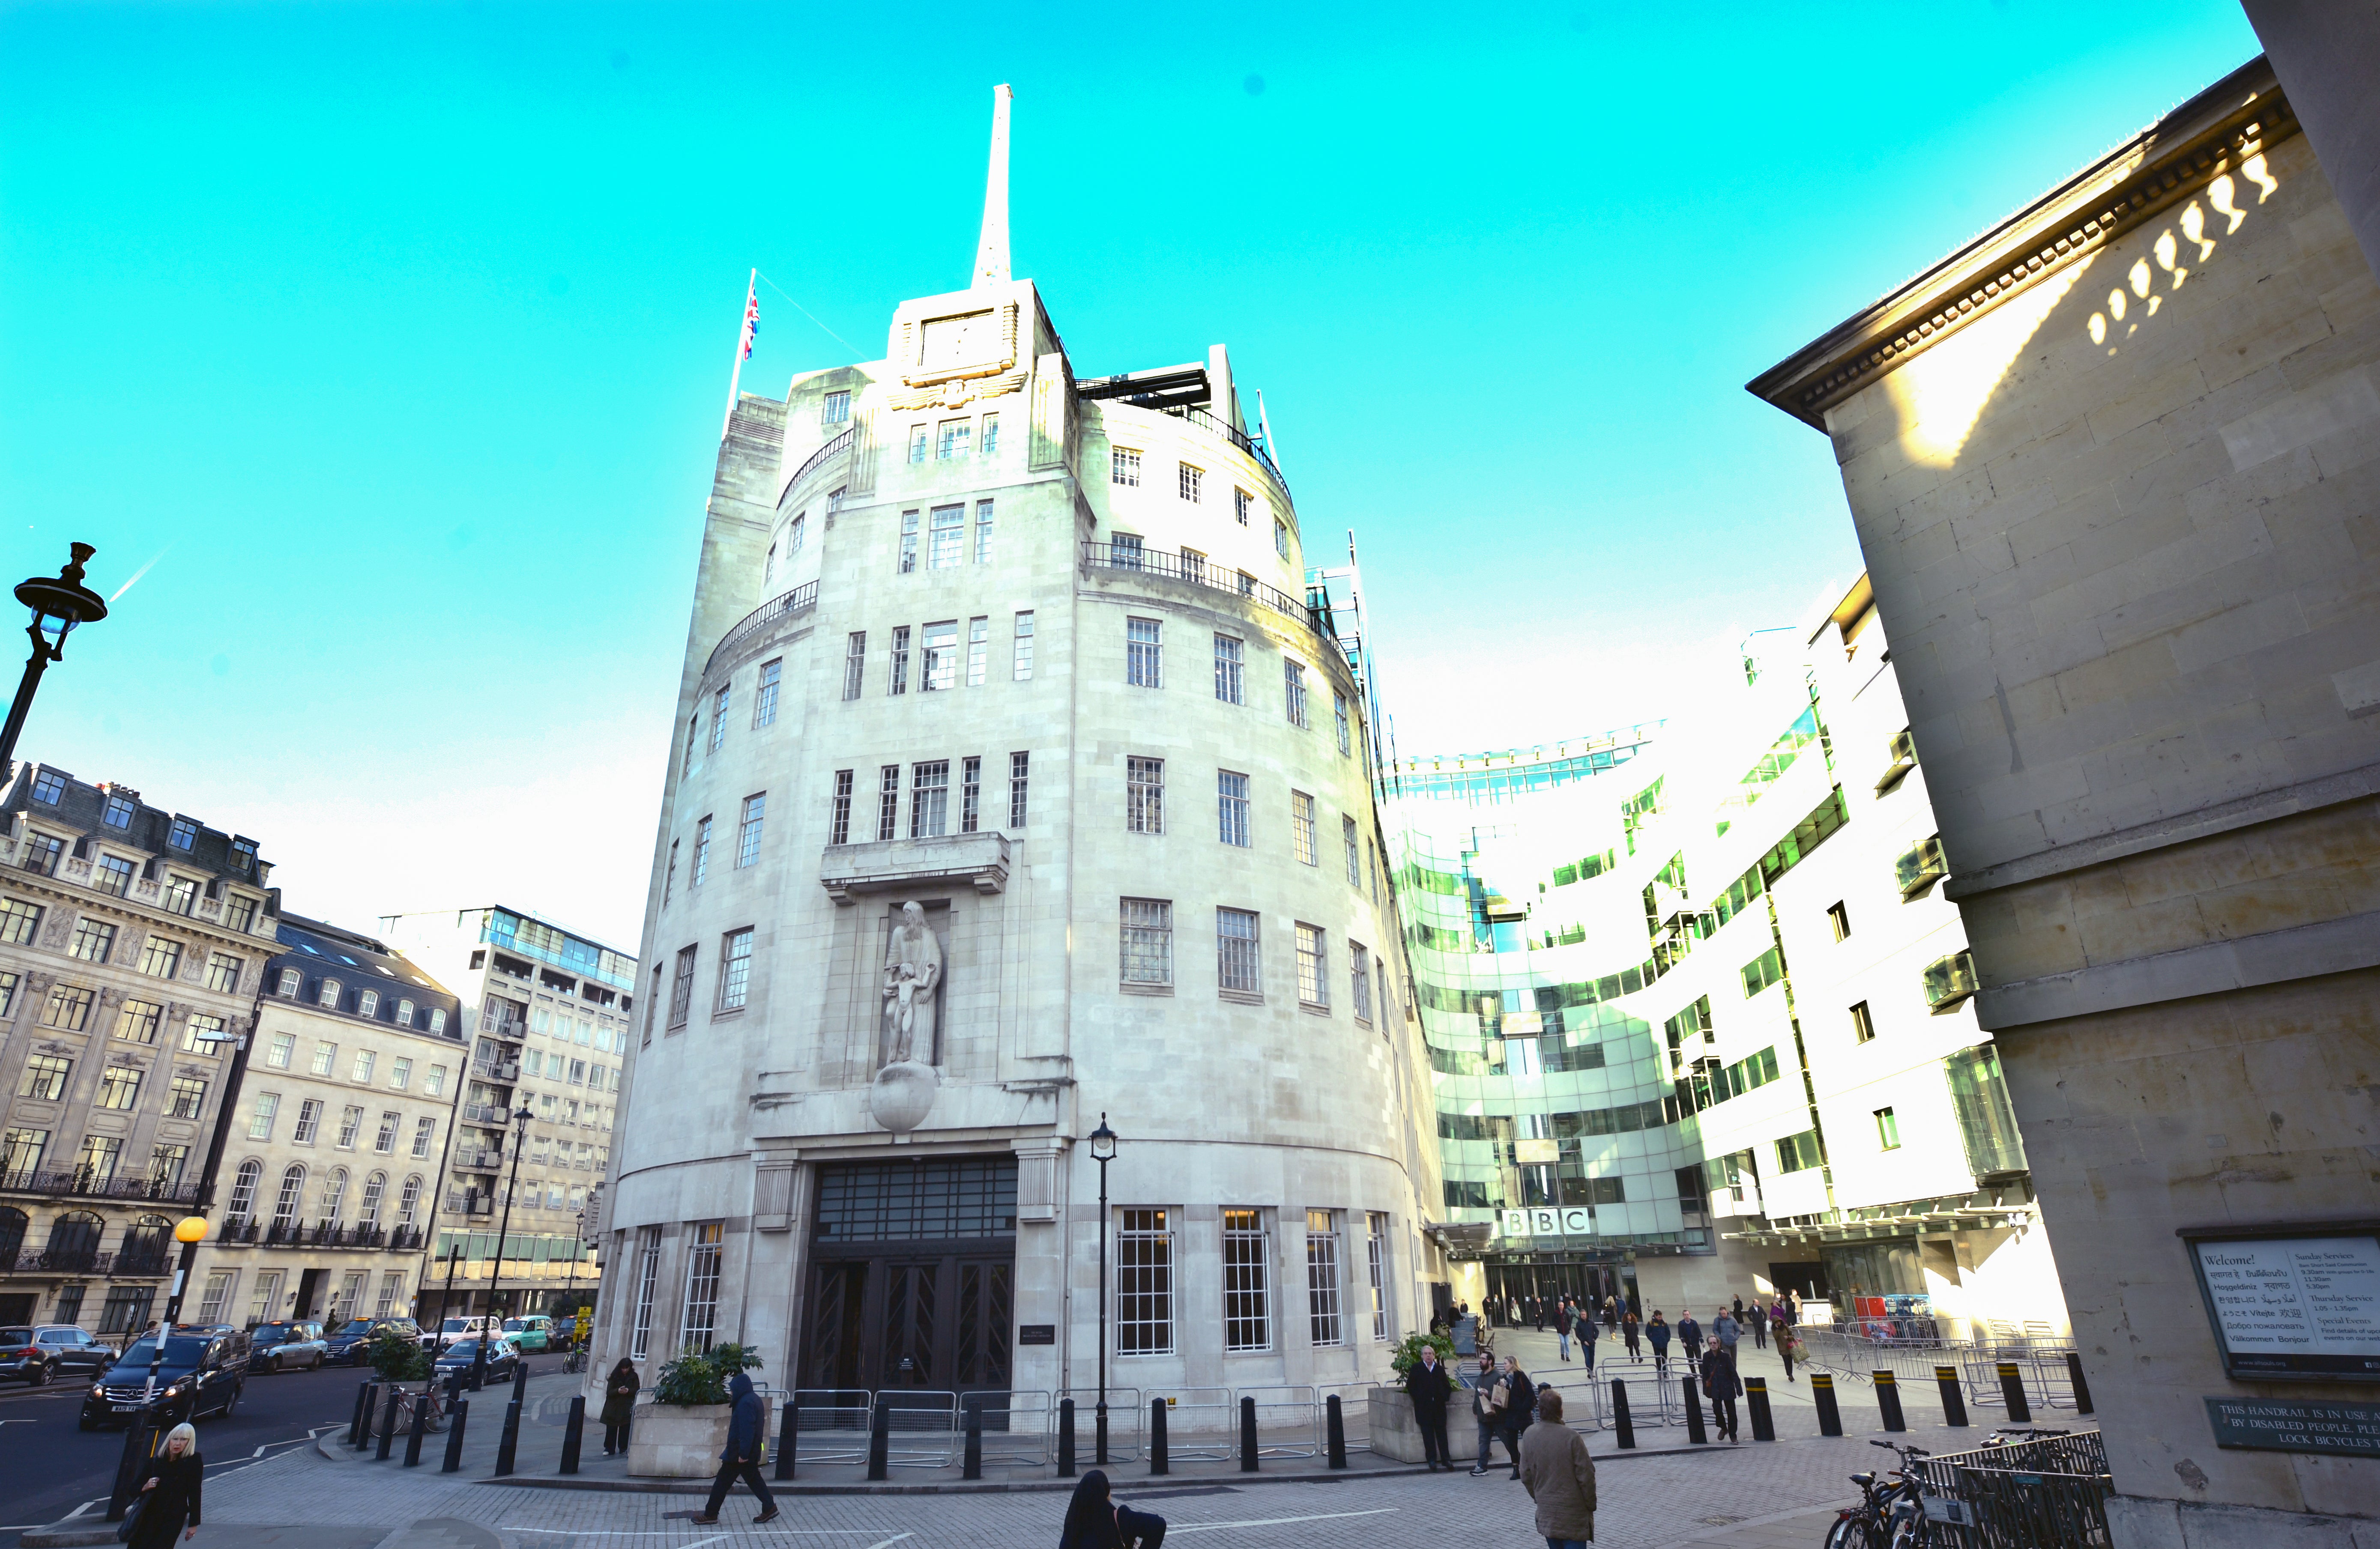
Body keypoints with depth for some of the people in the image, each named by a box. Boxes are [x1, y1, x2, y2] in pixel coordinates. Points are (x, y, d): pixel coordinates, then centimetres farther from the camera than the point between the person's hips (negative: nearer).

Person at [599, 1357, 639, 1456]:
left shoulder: (634, 1377, 2)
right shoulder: (615, 1377, 0)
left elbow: (637, 1391, 0)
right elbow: (609, 1392, -5)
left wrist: (628, 1391, -20)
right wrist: (618, 1391, -24)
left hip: (627, 1407, 0)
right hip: (613, 1407, 0)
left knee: (625, 1429, 0)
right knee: (611, 1429, 2)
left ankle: (624, 1449, 12)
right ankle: (609, 1449, 14)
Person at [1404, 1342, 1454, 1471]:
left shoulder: (1440, 1369, 10)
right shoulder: (1416, 1368, 4)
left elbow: (1448, 1386, 15)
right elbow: (1410, 1386, 3)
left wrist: (1444, 1397, 0)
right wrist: (1417, 1397, -6)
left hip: (1439, 1408, 2)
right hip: (1424, 1408, -2)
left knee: (1442, 1433, 5)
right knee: (1428, 1435, 0)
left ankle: (1445, 1459, 11)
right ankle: (1431, 1459, 7)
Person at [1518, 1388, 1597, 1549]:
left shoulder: (1530, 1435, -7)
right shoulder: (1571, 1437, -20)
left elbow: (1526, 1474, 3)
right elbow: (1586, 1475, -14)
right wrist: (1591, 1504, 2)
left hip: (1546, 1508, 5)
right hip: (1572, 1510, -4)